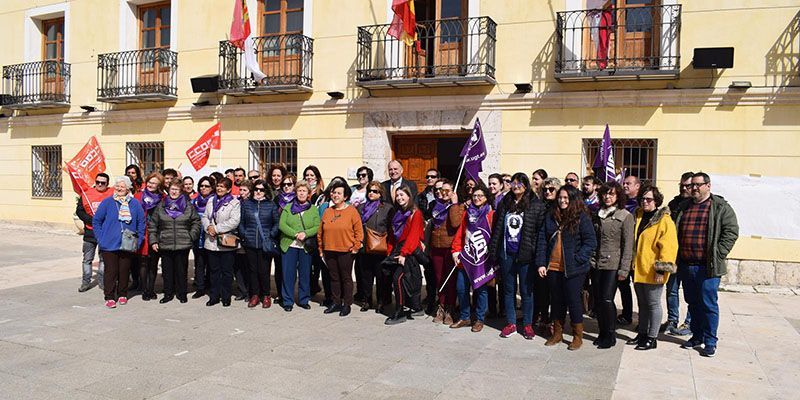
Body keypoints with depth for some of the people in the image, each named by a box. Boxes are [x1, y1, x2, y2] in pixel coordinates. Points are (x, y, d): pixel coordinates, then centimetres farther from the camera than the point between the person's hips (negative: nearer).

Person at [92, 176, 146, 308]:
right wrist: (101, 238, -3)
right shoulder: (107, 202, 1)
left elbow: (141, 222, 10)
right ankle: (109, 297, 10)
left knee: (124, 271, 9)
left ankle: (122, 295, 24)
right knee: (111, 271, 0)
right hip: (109, 245, -1)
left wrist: (139, 240, 4)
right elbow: (96, 221, 4)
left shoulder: (135, 203, 4)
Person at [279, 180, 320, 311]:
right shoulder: (288, 208, 8)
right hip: (289, 245, 0)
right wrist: (295, 234, -15)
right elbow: (282, 225, -3)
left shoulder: (313, 209, 8)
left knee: (305, 274, 6)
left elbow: (318, 227, -1)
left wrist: (305, 234, -18)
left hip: (306, 246, 0)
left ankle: (304, 300, 18)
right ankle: (288, 301, 11)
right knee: (288, 274, 1)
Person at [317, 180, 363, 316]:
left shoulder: (352, 211, -4)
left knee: (346, 278, 4)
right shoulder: (327, 211, 10)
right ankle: (336, 303, 22)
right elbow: (320, 232, 14)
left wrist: (355, 247, -9)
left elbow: (359, 231, -5)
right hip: (329, 251, 5)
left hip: (346, 251, -5)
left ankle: (347, 304, 13)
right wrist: (321, 249, 10)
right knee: (334, 278, 12)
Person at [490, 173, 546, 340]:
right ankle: (511, 323, 21)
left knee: (526, 290, 5)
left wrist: (535, 252, -12)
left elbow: (539, 231, -6)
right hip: (506, 254, 4)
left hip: (525, 254, -4)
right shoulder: (505, 204, 9)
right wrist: (493, 251, 4)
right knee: (508, 289, 11)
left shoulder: (536, 205, -4)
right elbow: (497, 229, 9)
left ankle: (528, 324, 17)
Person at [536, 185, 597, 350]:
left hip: (573, 269, -4)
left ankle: (578, 336, 19)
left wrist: (577, 259, -17)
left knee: (573, 300, 3)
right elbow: (542, 240, 6)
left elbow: (591, 242, -9)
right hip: (553, 267, 4)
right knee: (556, 300, 13)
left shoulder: (582, 217, -6)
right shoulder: (550, 217, 7)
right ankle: (557, 333, 27)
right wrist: (541, 263, -1)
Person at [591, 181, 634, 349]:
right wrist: (589, 259, 11)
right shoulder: (598, 214, 13)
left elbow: (628, 245, -8)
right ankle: (602, 333, 21)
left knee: (607, 300, -10)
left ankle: (610, 335, 6)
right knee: (598, 300, 7)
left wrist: (624, 269, -13)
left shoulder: (625, 216, -4)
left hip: (612, 265, -5)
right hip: (596, 263, 5)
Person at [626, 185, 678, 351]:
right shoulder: (639, 217, 12)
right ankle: (642, 333, 28)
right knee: (642, 303, 16)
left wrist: (661, 268, -20)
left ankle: (652, 338, 12)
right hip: (638, 269, 7)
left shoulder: (664, 220, -11)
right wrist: (632, 264, 19)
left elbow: (669, 246, -16)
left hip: (652, 272, -7)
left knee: (653, 304, 2)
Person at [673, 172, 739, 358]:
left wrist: (718, 255, -14)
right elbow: (676, 232, 21)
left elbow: (731, 232, -8)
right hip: (686, 265, 6)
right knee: (692, 303, 15)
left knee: (708, 304, -2)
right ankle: (697, 336, 27)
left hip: (707, 266, -6)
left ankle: (710, 342, 9)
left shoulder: (721, 207, -2)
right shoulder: (684, 207, 14)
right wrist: (676, 257, 12)